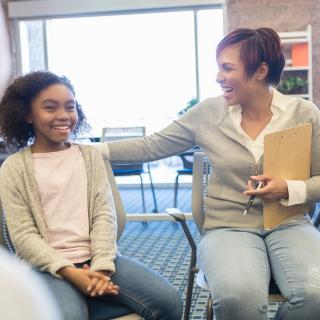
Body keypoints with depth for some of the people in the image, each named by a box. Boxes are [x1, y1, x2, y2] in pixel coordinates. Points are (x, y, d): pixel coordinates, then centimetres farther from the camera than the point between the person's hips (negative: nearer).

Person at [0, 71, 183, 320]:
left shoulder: (91, 155, 13)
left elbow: (104, 214, 4)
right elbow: (23, 236, -3)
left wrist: (101, 266, -12)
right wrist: (70, 273, -16)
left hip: (96, 260, 3)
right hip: (50, 267, -3)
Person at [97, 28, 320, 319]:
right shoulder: (208, 113, 0)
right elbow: (151, 147, 6)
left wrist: (288, 190, -16)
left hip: (289, 225, 1)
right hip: (228, 227, -1)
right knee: (237, 297, -34)